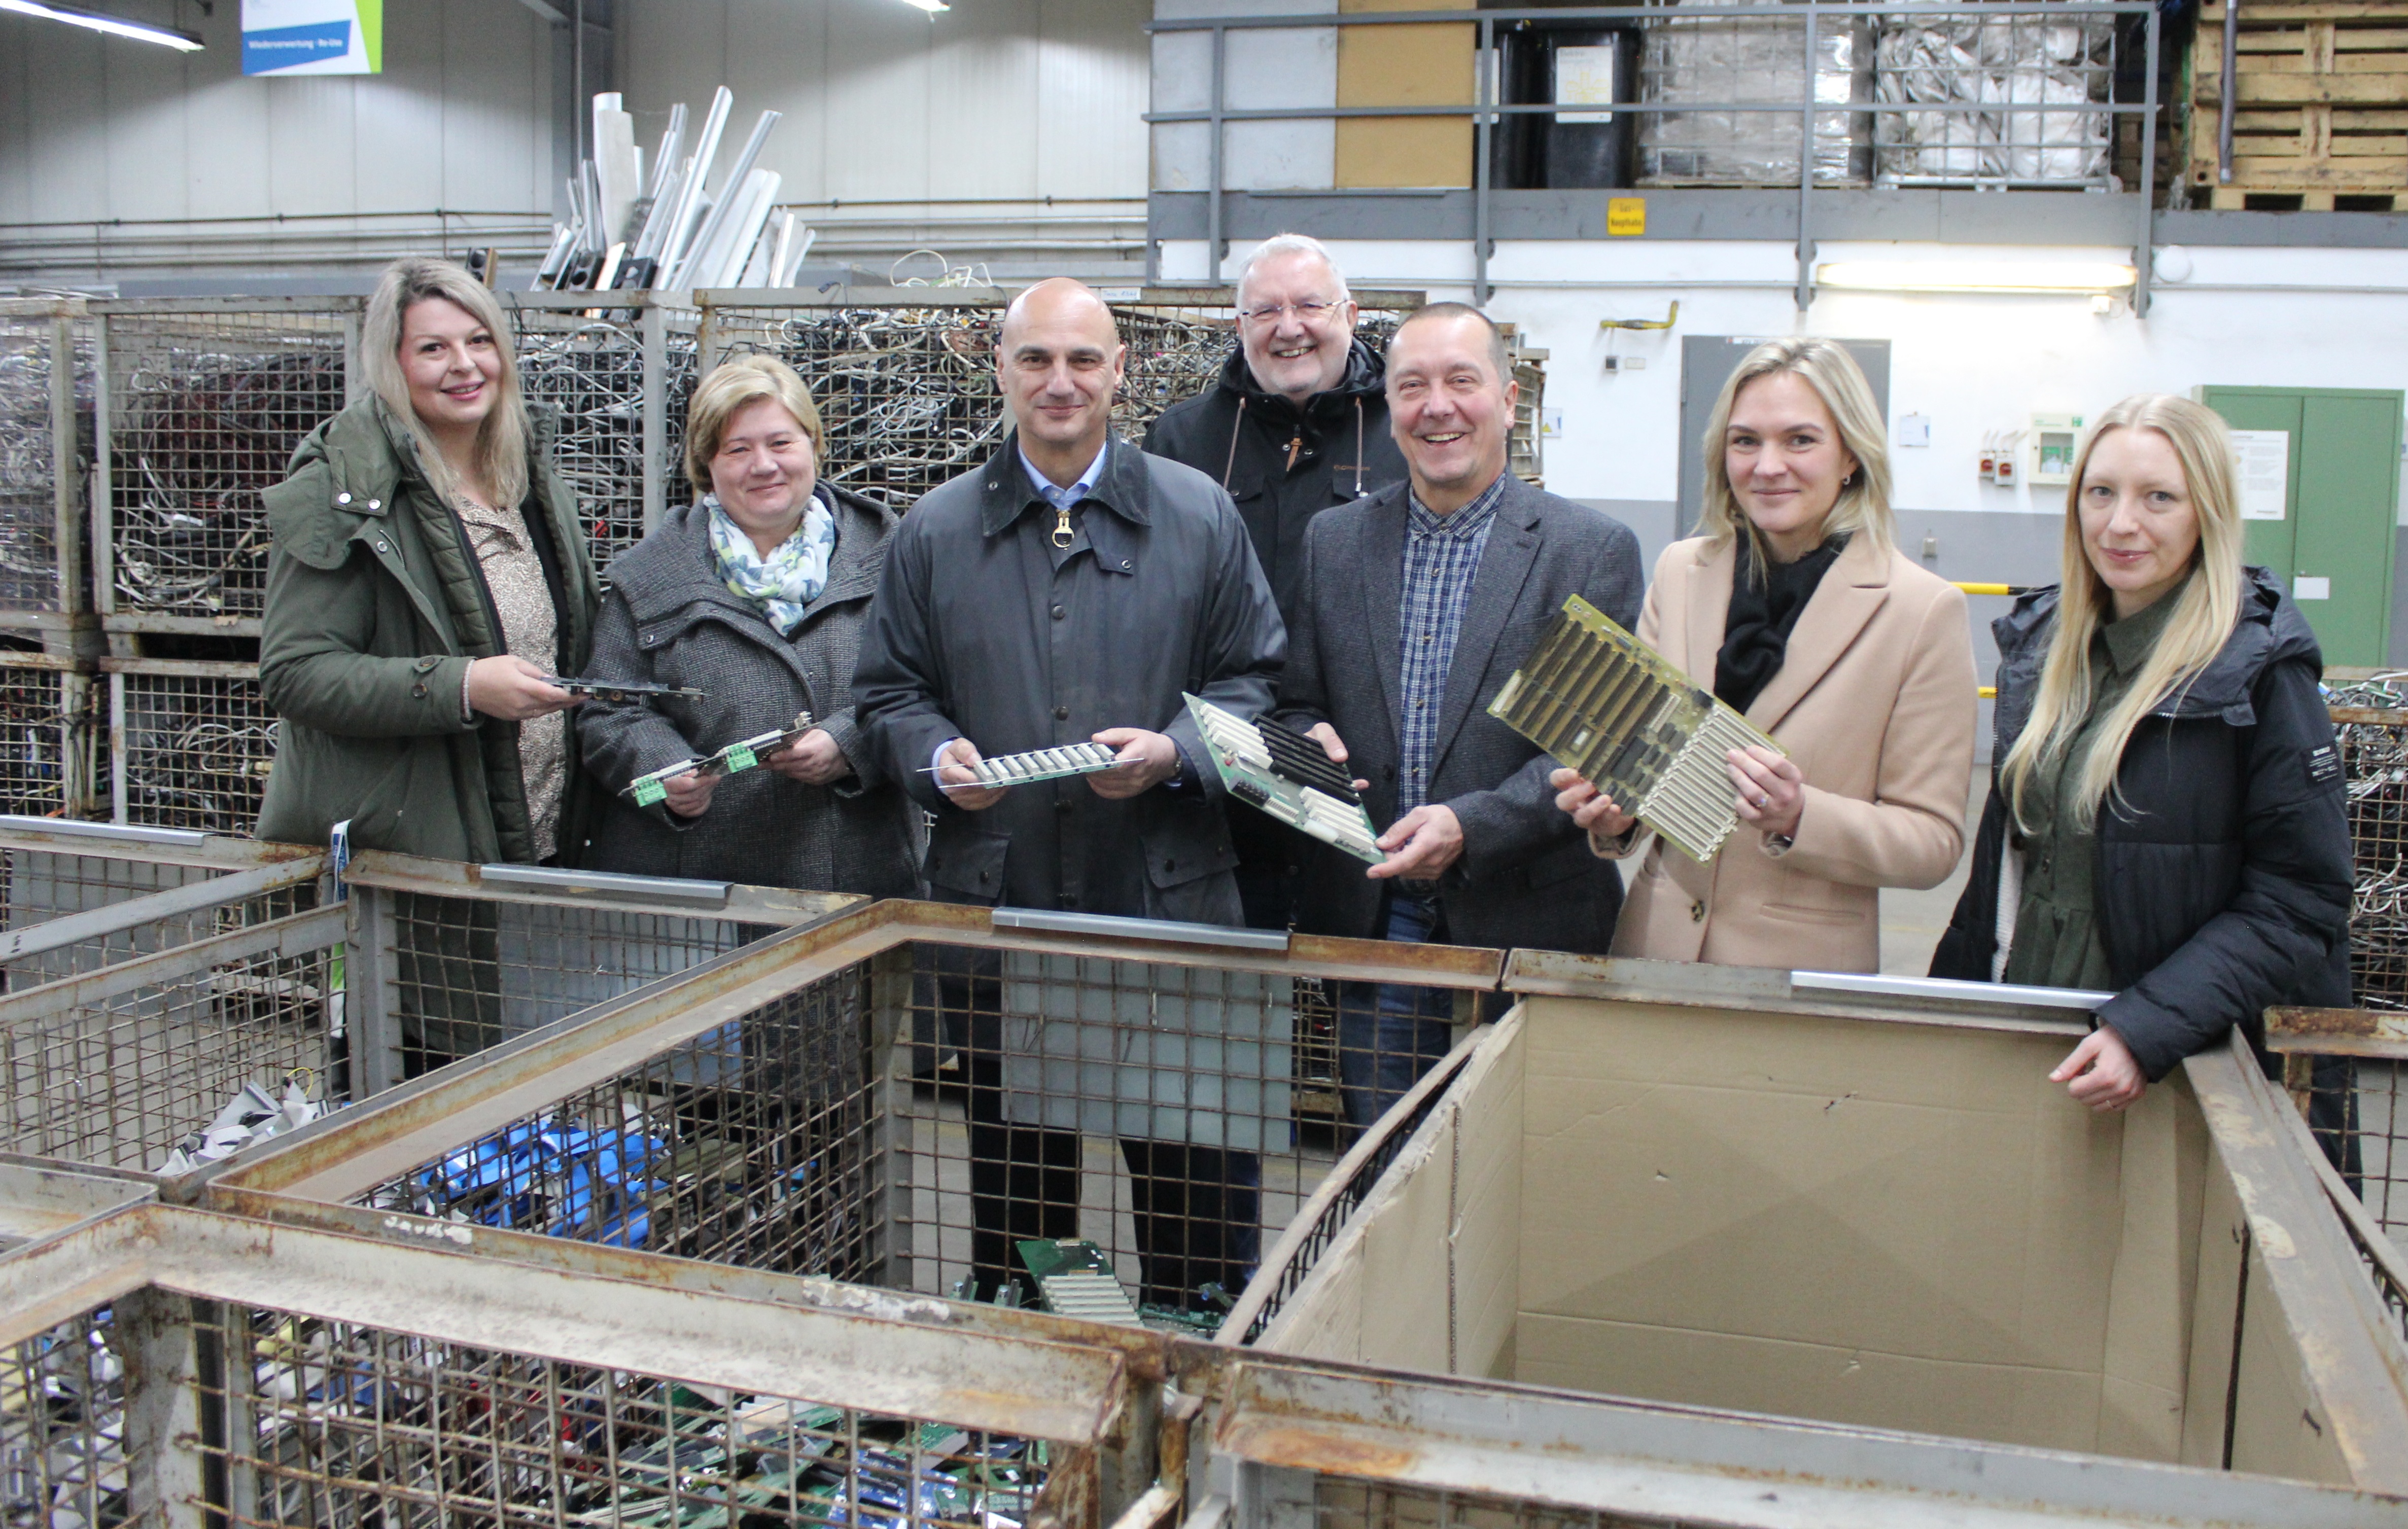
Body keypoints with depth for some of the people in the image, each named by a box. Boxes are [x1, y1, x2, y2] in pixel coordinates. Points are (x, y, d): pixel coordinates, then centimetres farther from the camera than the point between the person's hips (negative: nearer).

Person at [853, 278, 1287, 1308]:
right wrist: (938, 757, -9)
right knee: (1011, 1183, 13)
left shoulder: (1199, 515, 5)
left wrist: (1174, 751, -12)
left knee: (1197, 1179, 5)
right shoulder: (935, 531, 9)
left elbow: (1255, 680, 6)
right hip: (992, 905, 1)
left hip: (1170, 903, -1)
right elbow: (889, 692, 12)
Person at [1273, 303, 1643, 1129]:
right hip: (1369, 923, 3)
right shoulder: (1333, 540, 9)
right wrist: (1308, 742, -10)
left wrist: (1471, 826, -21)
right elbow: (1298, 703, 14)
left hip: (1522, 927, -3)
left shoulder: (1593, 549, -3)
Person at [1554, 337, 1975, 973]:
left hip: (1805, 966, -3)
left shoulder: (1923, 611, -8)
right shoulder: (1679, 572, 4)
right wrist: (1613, 813, -9)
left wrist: (1800, 819, -22)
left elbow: (1935, 841, -6)